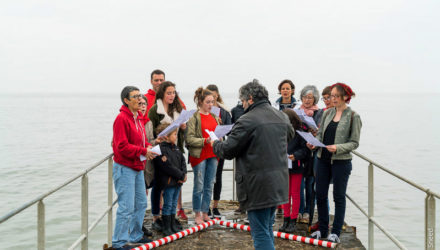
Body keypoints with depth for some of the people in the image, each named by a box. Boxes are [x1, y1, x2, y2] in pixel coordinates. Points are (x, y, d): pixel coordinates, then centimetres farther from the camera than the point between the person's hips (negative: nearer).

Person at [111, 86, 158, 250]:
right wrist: (143, 151, -20)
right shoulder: (122, 118, -16)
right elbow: (122, 146, -21)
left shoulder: (138, 118, 13)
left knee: (141, 204, 17)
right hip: (124, 168, -9)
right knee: (127, 207, -7)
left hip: (137, 168, 9)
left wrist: (148, 147, 2)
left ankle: (135, 235, 31)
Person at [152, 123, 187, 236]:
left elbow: (182, 161, 13)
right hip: (168, 182, -8)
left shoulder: (175, 148, 12)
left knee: (174, 204, 16)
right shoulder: (161, 149, -17)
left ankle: (173, 225, 25)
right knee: (168, 205, 1)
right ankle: (166, 227, 10)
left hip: (178, 181, 8)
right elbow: (168, 166, -21)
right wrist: (181, 176, -15)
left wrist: (184, 174, -3)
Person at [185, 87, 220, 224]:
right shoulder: (194, 118, -7)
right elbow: (189, 139, -12)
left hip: (213, 155, 6)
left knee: (209, 186, 10)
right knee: (199, 186, 0)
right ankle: (197, 215, 13)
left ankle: (205, 213, 21)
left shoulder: (214, 117, 13)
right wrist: (205, 141, -22)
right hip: (199, 155, -6)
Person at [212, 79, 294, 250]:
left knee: (261, 233, -1)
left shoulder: (247, 121, -16)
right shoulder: (282, 117, 8)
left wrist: (215, 144, 10)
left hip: (258, 186, -8)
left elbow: (227, 151, -11)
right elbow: (290, 135, 29)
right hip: (278, 184, 8)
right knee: (267, 228, 21)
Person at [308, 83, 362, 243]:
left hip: (341, 161, -5)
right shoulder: (327, 113, 9)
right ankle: (322, 229, 24)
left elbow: (354, 143, -7)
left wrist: (337, 148, -22)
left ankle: (335, 233, 15)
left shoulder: (353, 116, -5)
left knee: (339, 197, 5)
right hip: (323, 159, 5)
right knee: (320, 195, 9)